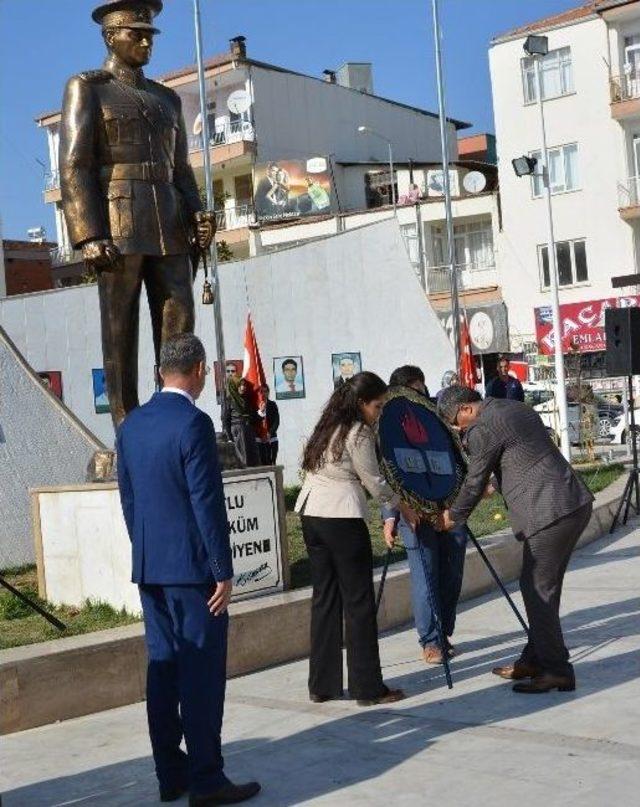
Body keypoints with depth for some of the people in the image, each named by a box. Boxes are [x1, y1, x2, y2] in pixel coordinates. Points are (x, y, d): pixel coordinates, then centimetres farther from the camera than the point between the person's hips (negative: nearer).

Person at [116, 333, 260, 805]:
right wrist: (224, 572, -13)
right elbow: (208, 503, -17)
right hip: (192, 567, -8)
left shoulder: (132, 425, 8)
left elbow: (127, 497, 13)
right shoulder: (193, 424, -16)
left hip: (149, 567, 8)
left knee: (163, 667, 12)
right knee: (202, 672, -1)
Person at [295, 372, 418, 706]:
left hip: (310, 513, 8)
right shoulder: (358, 433, -9)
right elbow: (374, 481, -5)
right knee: (358, 600, -1)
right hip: (342, 517, -8)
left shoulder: (328, 426, 16)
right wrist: (403, 506, 10)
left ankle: (321, 684, 14)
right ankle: (368, 687, 3)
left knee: (325, 597, 11)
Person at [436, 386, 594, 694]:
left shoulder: (482, 430, -10)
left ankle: (556, 671, 1)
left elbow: (475, 483, -2)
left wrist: (453, 516, 14)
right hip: (577, 503, 10)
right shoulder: (518, 408, 18)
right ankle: (534, 660, 24)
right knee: (541, 586, 16)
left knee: (537, 589, -2)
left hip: (549, 514, -10)